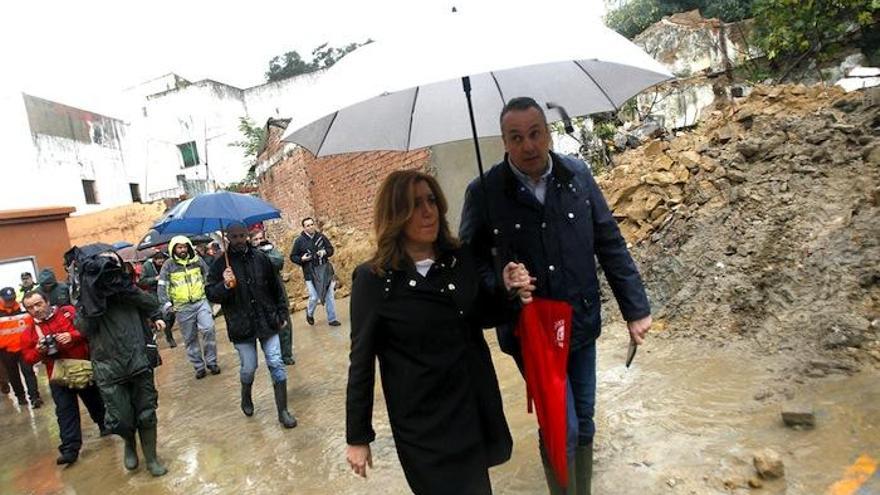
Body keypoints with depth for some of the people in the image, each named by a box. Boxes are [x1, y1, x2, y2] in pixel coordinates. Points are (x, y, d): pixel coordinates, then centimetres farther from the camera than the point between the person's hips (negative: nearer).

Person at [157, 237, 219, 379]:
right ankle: (199, 366, 19)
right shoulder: (168, 266, -1)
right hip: (183, 307, 0)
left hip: (201, 302, 0)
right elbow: (162, 287, -5)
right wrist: (166, 304, -15)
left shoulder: (197, 260, 4)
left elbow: (209, 276, 12)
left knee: (208, 329, -16)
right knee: (190, 339, 7)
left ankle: (211, 362, 0)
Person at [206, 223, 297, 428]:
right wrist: (225, 286, -24)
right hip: (241, 326, -1)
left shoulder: (260, 257, 0)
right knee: (248, 368, 9)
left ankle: (283, 411, 11)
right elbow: (210, 294, -4)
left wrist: (282, 313, 8)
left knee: (276, 365, 0)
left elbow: (276, 288, 8)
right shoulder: (221, 264, -4)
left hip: (267, 322, 1)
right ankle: (246, 398, 43)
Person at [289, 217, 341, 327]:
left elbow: (331, 249, 12)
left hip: (325, 270, 3)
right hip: (310, 273, -3)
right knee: (314, 297, -5)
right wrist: (302, 259, -18)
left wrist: (325, 252, -9)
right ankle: (309, 313, 28)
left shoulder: (321, 237, 2)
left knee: (330, 296, 6)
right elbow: (293, 257, 1)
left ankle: (332, 319, 19)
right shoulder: (299, 241, -5)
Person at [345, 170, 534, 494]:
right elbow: (362, 360, -9)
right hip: (422, 422, -5)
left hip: (477, 407, 5)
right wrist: (357, 437, -5)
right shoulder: (374, 279, -15)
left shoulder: (460, 260, -2)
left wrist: (508, 295, -9)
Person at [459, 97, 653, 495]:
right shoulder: (484, 192, -12)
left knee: (584, 421, 18)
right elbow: (471, 255, -2)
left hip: (582, 324, 4)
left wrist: (635, 308, 1)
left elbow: (610, 244, 1)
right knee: (562, 427, 1)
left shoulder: (577, 175, -4)